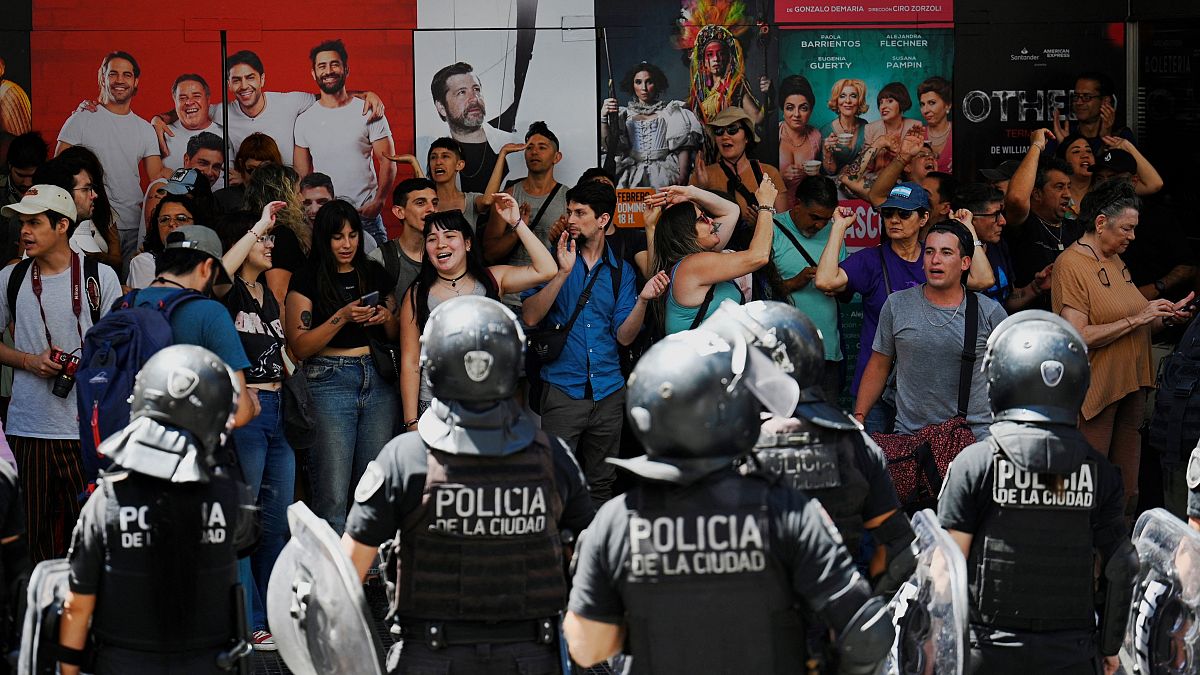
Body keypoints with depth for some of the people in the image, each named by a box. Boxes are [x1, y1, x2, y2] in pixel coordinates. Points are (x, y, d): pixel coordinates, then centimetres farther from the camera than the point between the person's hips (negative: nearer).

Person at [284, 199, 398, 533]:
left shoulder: (375, 274, 14)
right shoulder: (308, 280, 1)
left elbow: (396, 336, 20)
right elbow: (299, 346, -6)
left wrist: (387, 318, -2)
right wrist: (342, 316, -16)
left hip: (378, 381, 4)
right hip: (329, 383, -4)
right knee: (332, 495, -8)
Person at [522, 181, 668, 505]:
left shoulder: (621, 271, 8)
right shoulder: (554, 260, 2)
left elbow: (624, 336, 0)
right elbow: (530, 317, -12)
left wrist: (643, 299, -16)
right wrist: (563, 273, -20)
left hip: (609, 393, 3)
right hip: (563, 390, -3)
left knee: (600, 485, 11)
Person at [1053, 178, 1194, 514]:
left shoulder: (1115, 262, 15)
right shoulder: (1071, 264, -11)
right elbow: (1078, 337, -20)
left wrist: (1165, 316, 3)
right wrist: (1137, 319, -18)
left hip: (1129, 386, 8)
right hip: (1093, 394, -8)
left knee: (1127, 493, 10)